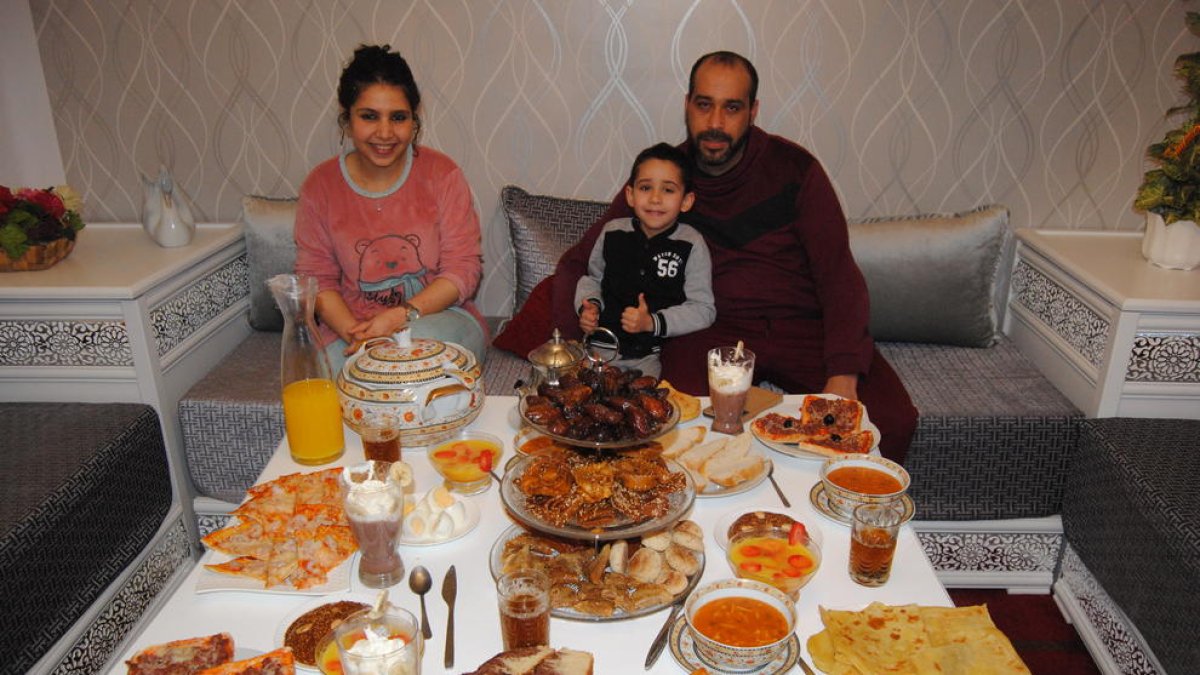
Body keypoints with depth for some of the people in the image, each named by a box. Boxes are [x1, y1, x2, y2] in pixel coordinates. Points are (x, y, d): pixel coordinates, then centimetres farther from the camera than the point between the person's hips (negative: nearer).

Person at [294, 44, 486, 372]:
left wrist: (403, 315, -19)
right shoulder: (319, 186, 2)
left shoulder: (443, 174, -2)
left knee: (422, 339, -35)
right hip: (352, 327, 1)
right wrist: (353, 332, -17)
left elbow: (464, 268, -6)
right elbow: (316, 278, 2)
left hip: (439, 316, 0)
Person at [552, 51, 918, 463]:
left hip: (803, 324, 1)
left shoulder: (793, 167, 1)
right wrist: (570, 324, -13)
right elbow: (578, 262, 8)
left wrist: (843, 373, -19)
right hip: (710, 329, 0)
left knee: (891, 419, -21)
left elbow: (838, 273, -4)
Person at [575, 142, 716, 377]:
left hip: (651, 355, -3)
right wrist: (589, 306, 0)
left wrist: (653, 322, -18)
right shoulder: (613, 232, 4)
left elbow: (703, 310, -8)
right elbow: (593, 277, 21)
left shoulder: (691, 245, -6)